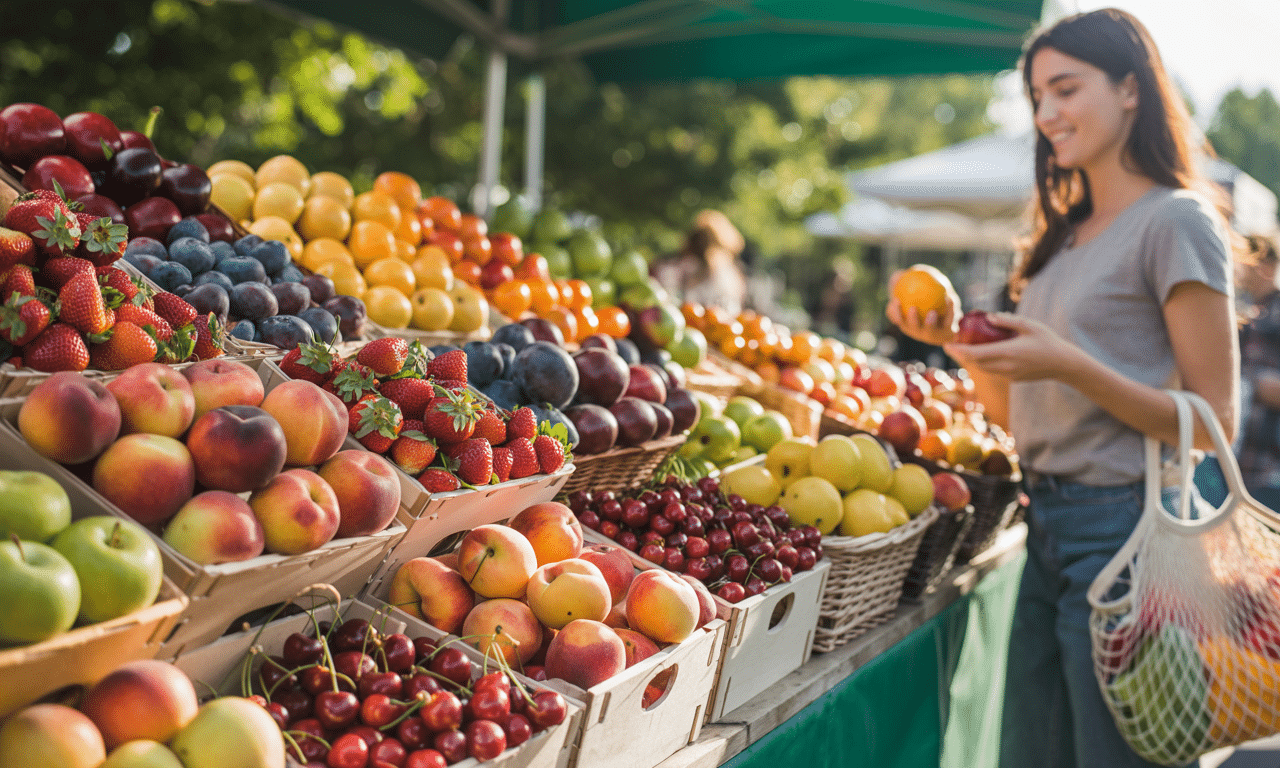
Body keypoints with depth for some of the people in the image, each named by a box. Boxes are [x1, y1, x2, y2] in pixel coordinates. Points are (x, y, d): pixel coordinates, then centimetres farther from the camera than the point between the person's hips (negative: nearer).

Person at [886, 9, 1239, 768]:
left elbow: (1213, 423, -12)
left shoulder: (1177, 221, -8)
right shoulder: (1066, 234, 15)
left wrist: (1067, 364, -22)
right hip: (1049, 526, 8)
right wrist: (956, 340, -1)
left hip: (1122, 527, -8)